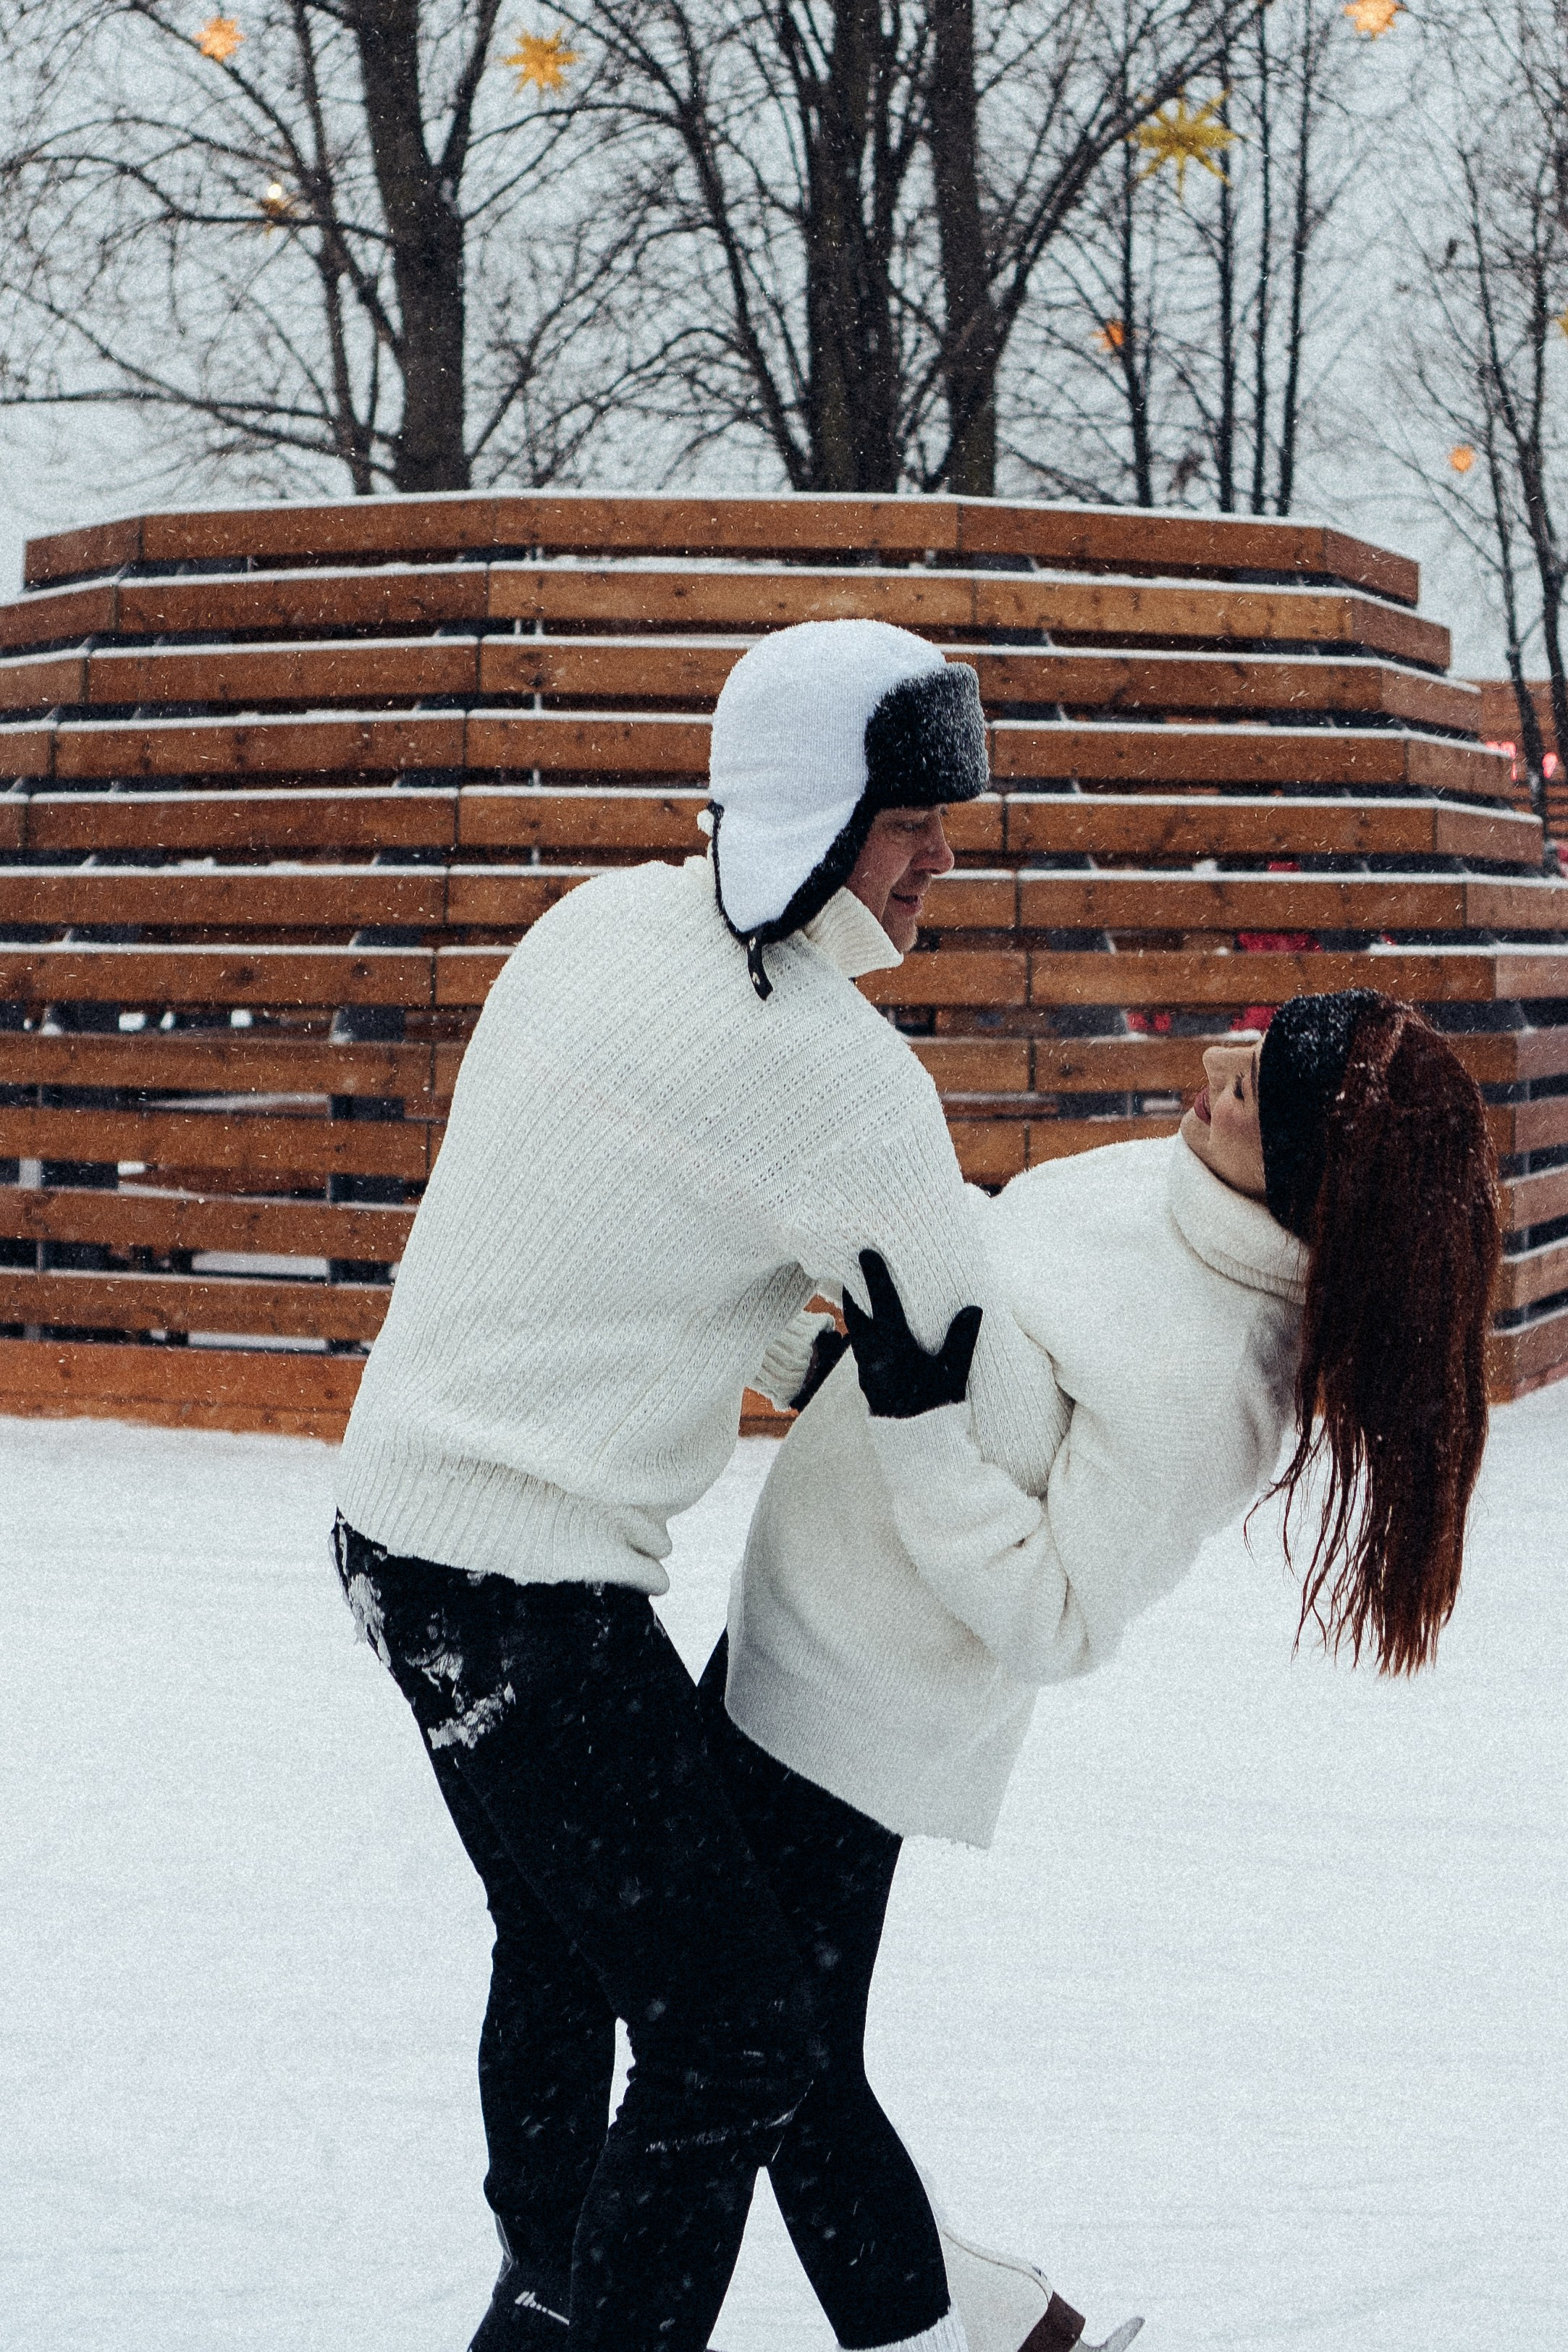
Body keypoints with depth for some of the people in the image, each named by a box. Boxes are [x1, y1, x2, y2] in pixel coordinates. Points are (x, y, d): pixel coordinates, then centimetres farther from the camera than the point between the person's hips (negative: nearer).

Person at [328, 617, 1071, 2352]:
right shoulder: (836, 1072, -21)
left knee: (561, 1960, 26)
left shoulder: (601, 923, 4)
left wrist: (800, 1359, 16)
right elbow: (983, 1383, -13)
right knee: (731, 2041, -6)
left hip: (401, 1512, 10)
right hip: (532, 1591, -10)